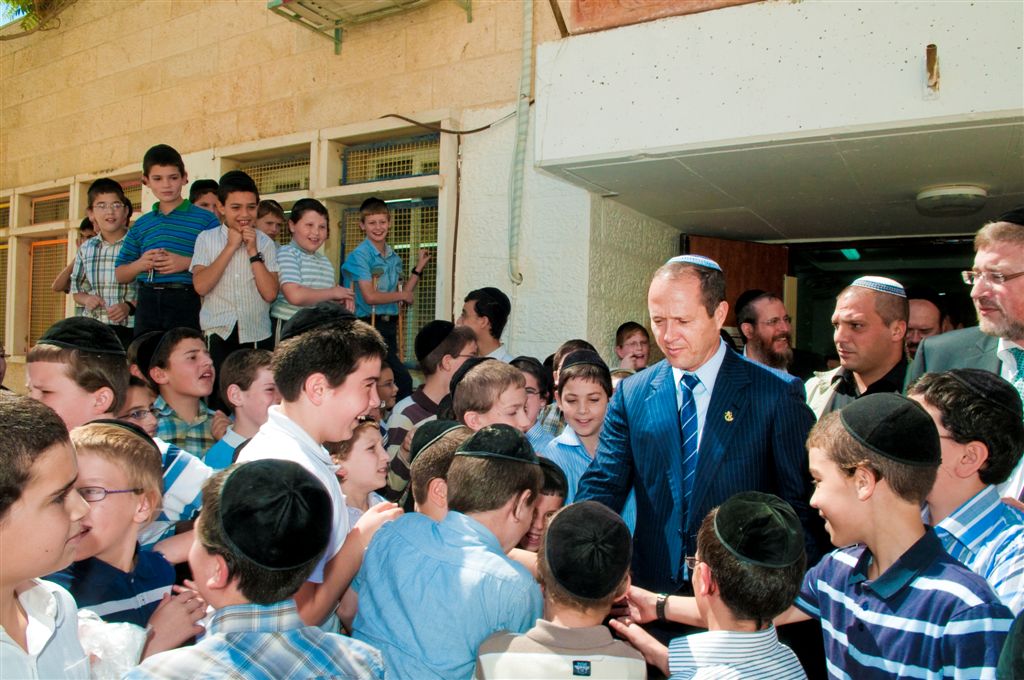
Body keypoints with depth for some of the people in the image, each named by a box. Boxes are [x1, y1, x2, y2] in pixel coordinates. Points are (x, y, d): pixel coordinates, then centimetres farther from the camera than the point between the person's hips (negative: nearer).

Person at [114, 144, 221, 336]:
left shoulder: (205, 219, 3)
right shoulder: (140, 225, 17)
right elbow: (120, 275, 20)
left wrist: (188, 263, -16)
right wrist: (139, 264, 0)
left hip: (186, 304, -4)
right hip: (147, 304, 4)